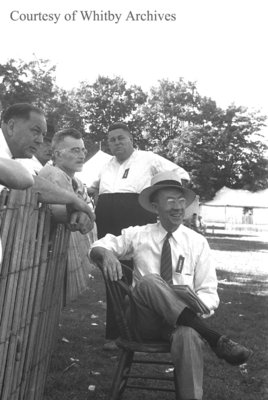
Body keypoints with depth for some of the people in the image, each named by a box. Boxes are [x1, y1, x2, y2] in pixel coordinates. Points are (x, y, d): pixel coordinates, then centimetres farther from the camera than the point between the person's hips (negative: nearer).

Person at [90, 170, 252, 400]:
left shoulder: (198, 242, 5)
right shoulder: (138, 235, 6)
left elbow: (209, 292, 4)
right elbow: (97, 247, 6)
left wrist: (196, 308, -20)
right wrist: (107, 253, -20)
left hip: (184, 318, 0)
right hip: (147, 321, 1)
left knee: (188, 336, -38)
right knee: (149, 281, -33)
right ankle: (215, 338, -32)